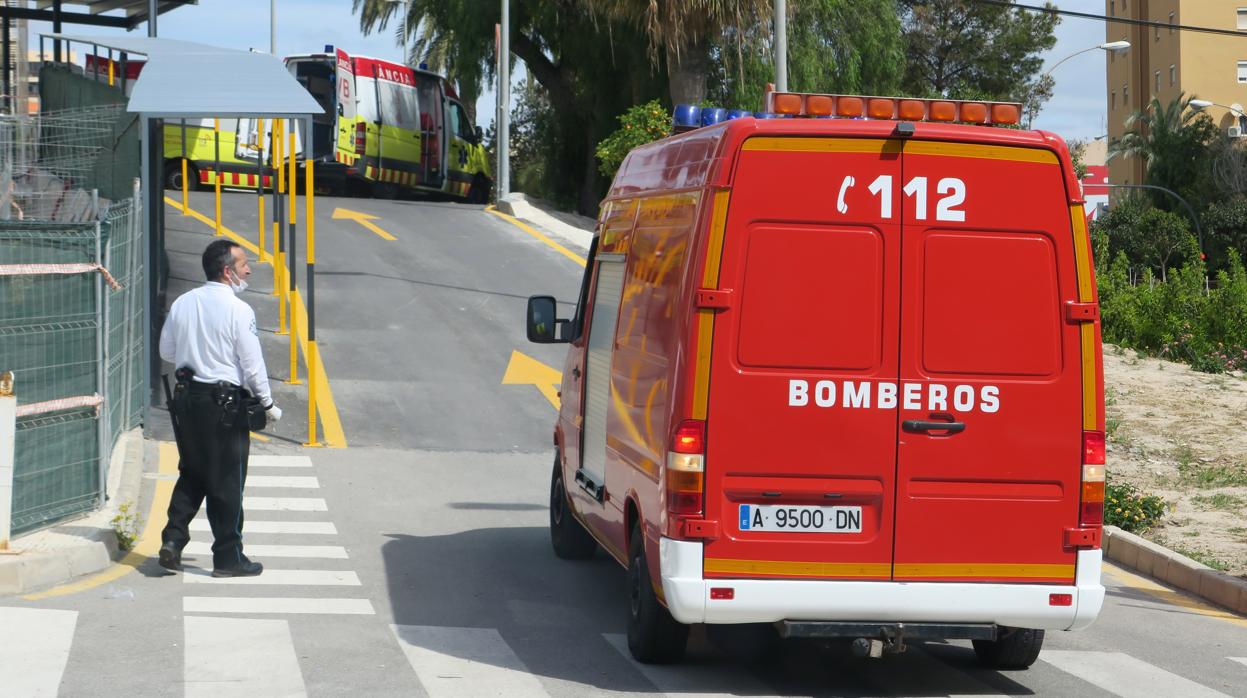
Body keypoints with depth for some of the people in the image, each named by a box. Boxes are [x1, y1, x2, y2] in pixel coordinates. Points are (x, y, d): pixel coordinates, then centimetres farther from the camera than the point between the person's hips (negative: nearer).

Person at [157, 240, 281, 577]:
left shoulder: (182, 303, 4)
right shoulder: (238, 310, -15)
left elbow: (167, 351, 13)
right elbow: (253, 364, -12)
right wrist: (268, 404, 0)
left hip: (186, 396, 6)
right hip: (224, 403, -6)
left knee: (191, 474, 19)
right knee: (226, 482, 3)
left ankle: (172, 539, 8)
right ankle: (228, 557, 10)